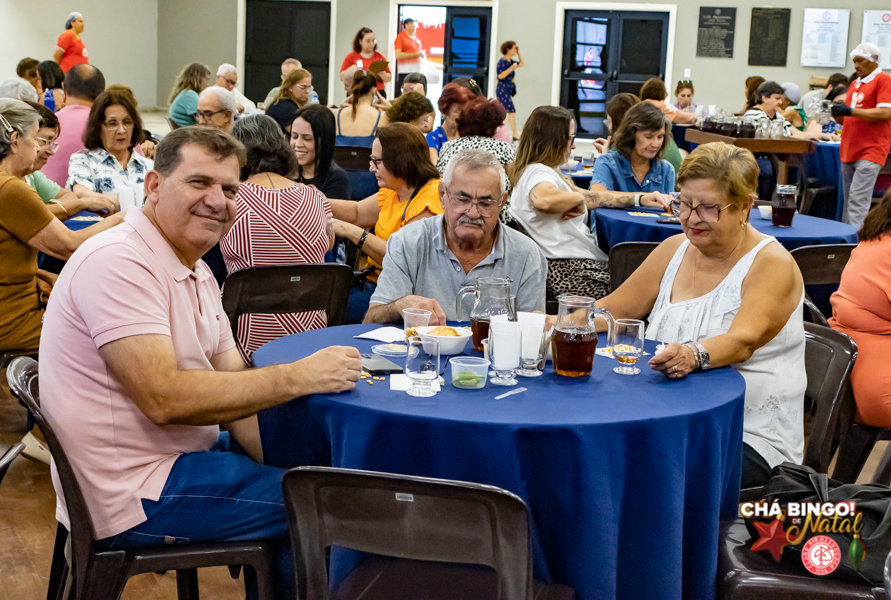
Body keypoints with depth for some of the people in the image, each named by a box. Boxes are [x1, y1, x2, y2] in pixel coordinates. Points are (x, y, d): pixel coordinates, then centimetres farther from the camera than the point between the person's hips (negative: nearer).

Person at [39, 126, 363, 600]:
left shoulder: (195, 272, 10)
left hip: (191, 449, 10)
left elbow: (233, 388, 7)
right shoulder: (119, 263, -20)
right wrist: (299, 376, -26)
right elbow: (164, 399, -28)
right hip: (135, 497, -10)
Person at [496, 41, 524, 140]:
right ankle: (515, 134, -12)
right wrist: (512, 68, -27)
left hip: (508, 90, 9)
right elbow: (500, 75, -22)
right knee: (512, 111, -12)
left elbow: (523, 64, 23)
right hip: (503, 90, -9)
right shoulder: (502, 61, -14)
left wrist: (518, 53, 14)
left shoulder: (510, 61, 13)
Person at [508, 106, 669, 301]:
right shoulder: (538, 173, -13)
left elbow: (590, 197, 26)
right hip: (568, 273, -11)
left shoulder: (542, 171, 22)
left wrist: (640, 199, 21)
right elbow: (543, 199, -38)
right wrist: (578, 198, -18)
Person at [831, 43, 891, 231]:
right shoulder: (855, 84, 20)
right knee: (848, 200, 9)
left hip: (870, 152, -8)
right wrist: (836, 113, 3)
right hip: (849, 151, 8)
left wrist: (850, 111, -17)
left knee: (858, 200, -15)